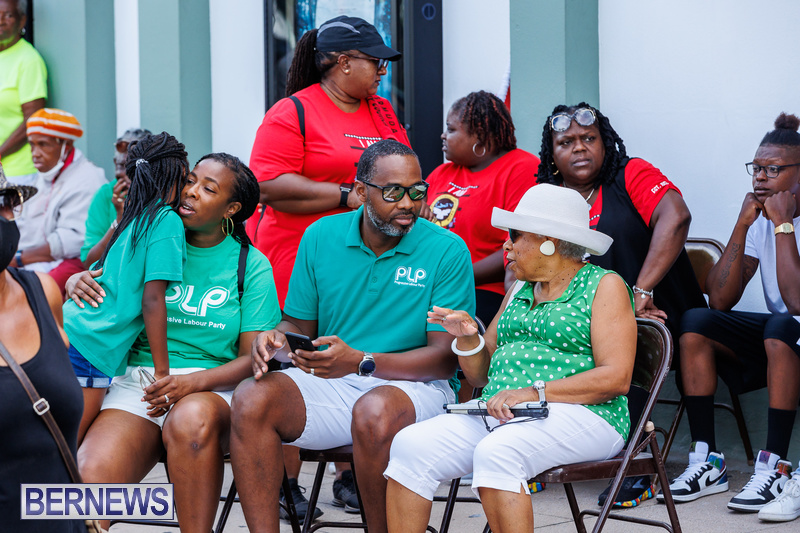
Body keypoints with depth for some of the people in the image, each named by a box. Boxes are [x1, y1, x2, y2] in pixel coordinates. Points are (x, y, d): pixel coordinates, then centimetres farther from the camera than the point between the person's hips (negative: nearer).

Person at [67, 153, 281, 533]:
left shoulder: (251, 266, 7)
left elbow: (254, 358, 1)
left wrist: (194, 381, -17)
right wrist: (78, 282, -4)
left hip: (212, 386, -1)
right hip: (137, 384, 1)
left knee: (191, 420, -40)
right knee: (90, 478, -31)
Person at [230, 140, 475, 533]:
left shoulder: (447, 251, -5)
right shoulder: (321, 237, 6)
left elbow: (446, 359, -10)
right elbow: (300, 324, 15)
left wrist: (362, 362, -25)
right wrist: (277, 339, -12)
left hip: (414, 385, -4)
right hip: (328, 385, 4)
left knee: (374, 412, -38)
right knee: (251, 398, -23)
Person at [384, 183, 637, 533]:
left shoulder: (604, 286, 3)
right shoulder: (520, 290, 24)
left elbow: (616, 378, -10)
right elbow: (482, 375, 23)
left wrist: (535, 393, -18)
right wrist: (468, 338, 2)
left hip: (578, 416, -7)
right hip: (496, 411, 7)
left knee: (495, 452, -36)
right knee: (410, 445, -17)